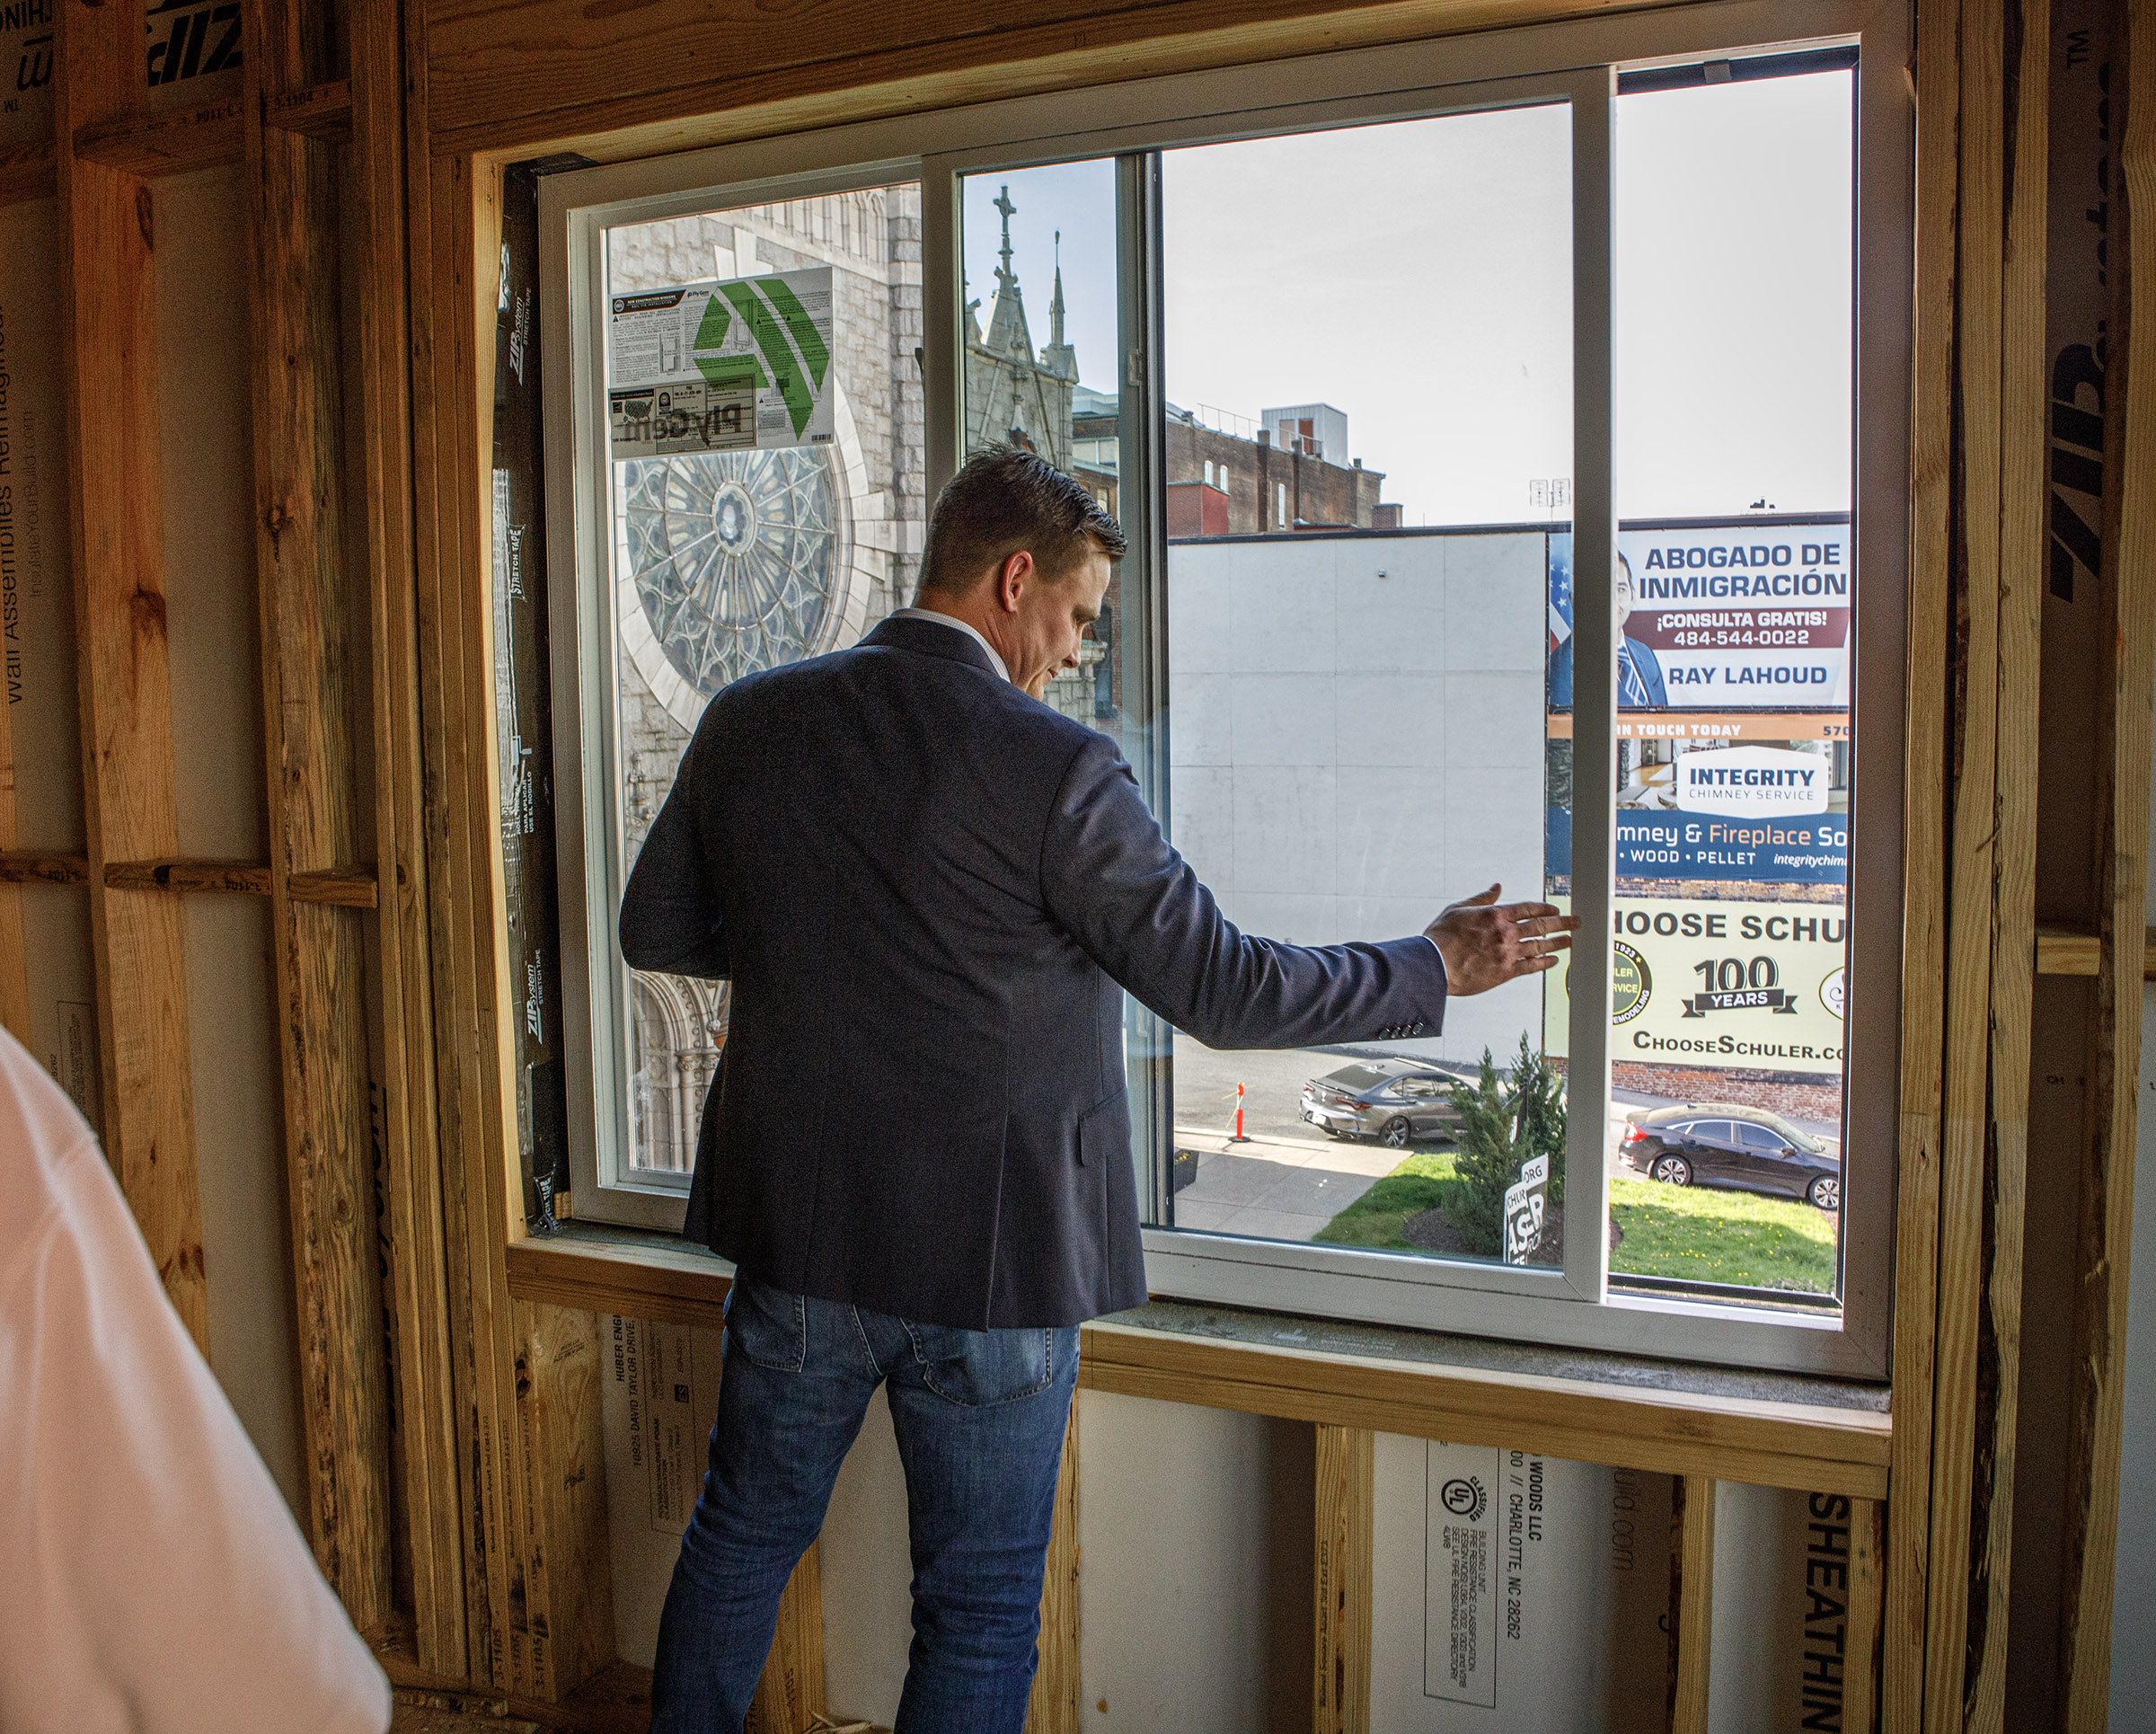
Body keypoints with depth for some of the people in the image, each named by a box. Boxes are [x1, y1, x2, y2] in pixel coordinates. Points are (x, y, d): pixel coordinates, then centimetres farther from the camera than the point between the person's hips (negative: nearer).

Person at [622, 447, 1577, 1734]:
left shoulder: (749, 722, -3)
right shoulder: (1055, 771, -19)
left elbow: (657, 928, 8)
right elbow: (1230, 992, -15)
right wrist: (1439, 968, -2)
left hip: (795, 1234, 5)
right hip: (987, 1256, -5)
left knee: (745, 1532, 25)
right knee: (981, 1607, 14)